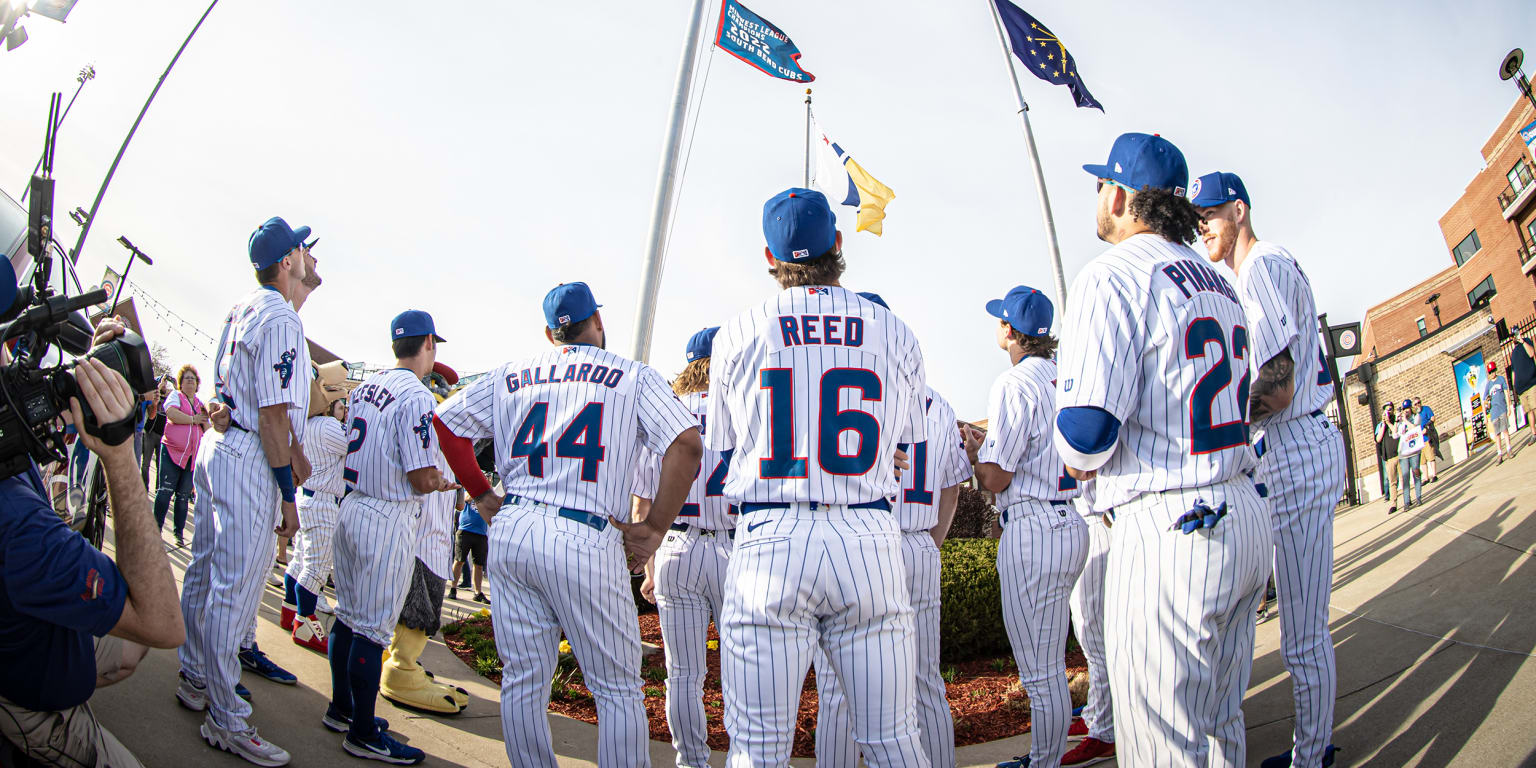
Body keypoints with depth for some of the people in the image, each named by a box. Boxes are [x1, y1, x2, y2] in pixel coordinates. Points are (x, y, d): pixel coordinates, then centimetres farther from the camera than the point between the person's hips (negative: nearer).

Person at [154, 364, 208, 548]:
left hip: (192, 455, 4)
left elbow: (207, 431, 19)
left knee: (184, 495, 5)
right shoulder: (175, 396, 5)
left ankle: (179, 532, 11)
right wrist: (193, 419, -10)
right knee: (165, 490, -8)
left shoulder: (200, 403, 19)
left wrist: (205, 419, -1)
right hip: (172, 450, -4)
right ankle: (156, 527, 1)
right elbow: (171, 413, -17)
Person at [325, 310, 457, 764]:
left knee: (348, 616, 18)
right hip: (389, 520, -9)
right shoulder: (416, 396, -17)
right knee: (374, 627, -1)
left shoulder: (365, 387, 9)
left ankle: (342, 709, 32)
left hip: (351, 507, 9)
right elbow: (422, 478, -20)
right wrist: (445, 484, 2)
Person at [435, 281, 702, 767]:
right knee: (618, 690, 5)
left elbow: (447, 423, 17)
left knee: (522, 681, 13)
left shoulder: (509, 375, 15)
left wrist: (485, 499, 17)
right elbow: (686, 445, -9)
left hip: (510, 533, 4)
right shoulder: (634, 376, 4)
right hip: (586, 540, -4)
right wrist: (653, 530, -4)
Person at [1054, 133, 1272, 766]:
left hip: (1170, 529, -9)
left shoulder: (1114, 274, -10)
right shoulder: (1220, 283, 17)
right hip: (1247, 515, 9)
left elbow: (1085, 438, -20)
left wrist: (1077, 454, 4)